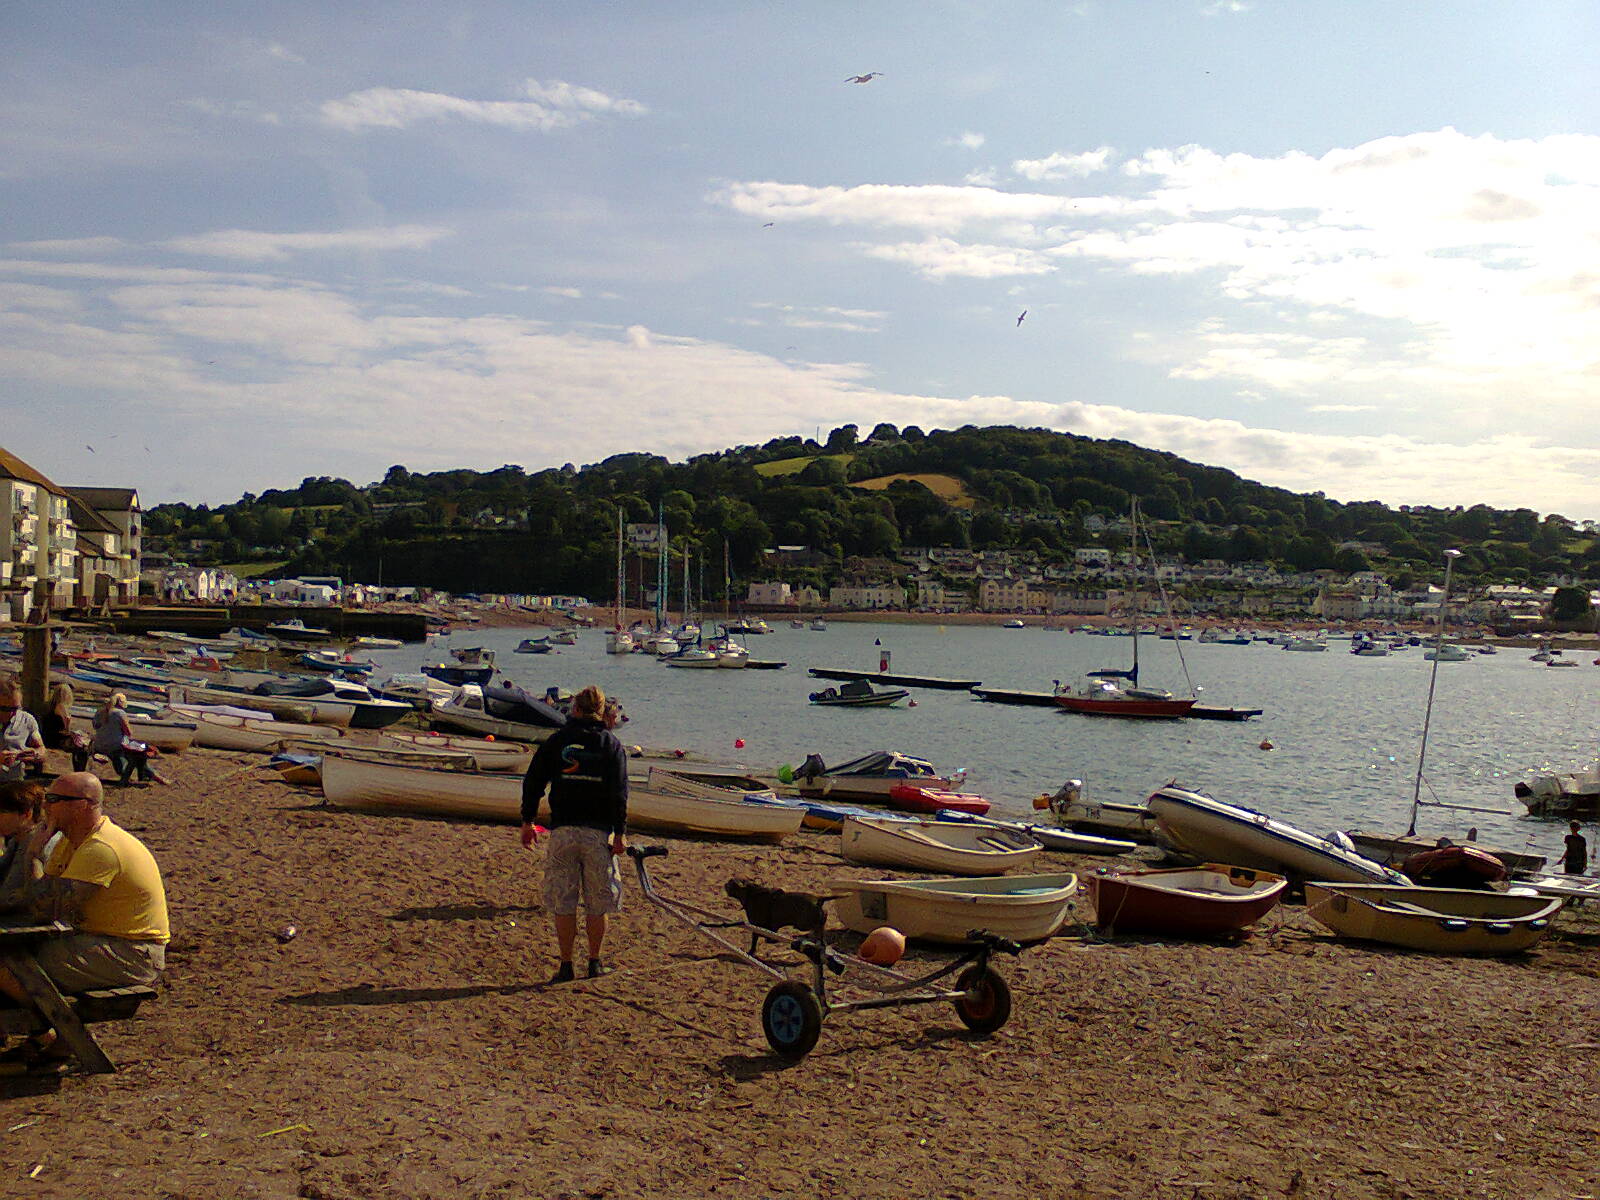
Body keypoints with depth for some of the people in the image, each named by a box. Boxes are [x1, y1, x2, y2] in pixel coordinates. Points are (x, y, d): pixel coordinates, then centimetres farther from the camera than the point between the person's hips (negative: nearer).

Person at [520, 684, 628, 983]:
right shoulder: (611, 744, 3)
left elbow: (533, 781, 4)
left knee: (562, 903, 5)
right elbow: (620, 793, -3)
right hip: (598, 832, 0)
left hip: (563, 830, 0)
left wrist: (528, 821, 12)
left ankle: (566, 966, 6)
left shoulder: (557, 740, 5)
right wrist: (620, 833, -1)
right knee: (597, 903, 10)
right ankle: (594, 963, 15)